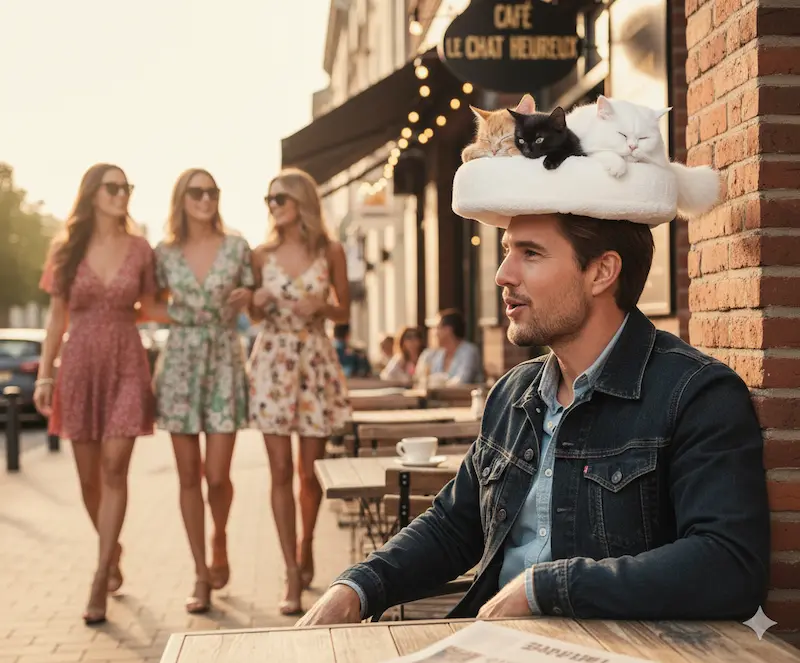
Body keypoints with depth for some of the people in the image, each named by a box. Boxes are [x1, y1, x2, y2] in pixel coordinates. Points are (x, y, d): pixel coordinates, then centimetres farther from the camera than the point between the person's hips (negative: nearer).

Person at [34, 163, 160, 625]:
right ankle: (113, 551, 34)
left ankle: (100, 580, -9)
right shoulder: (66, 250, 2)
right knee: (89, 476, 7)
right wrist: (45, 374, 1)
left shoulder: (140, 249, 1)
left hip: (127, 366, -1)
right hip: (80, 366, 1)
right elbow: (58, 316, 5)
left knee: (115, 467, -12)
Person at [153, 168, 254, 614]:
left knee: (217, 475, -5)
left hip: (225, 362, -1)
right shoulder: (165, 254, 4)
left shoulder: (237, 248, 2)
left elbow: (251, 301, 11)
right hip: (180, 363, 1)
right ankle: (201, 575, 12)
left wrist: (247, 297, -9)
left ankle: (219, 540, 27)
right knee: (189, 476, 2)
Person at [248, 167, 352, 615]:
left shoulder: (330, 251, 0)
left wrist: (320, 307, -13)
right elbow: (256, 317, 13)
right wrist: (257, 303, -9)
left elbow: (345, 313, 7)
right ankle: (293, 576, 1)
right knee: (281, 471, -3)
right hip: (272, 360, 1)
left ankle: (306, 547, 32)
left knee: (310, 470, 4)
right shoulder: (263, 255, 5)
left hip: (316, 361, -1)